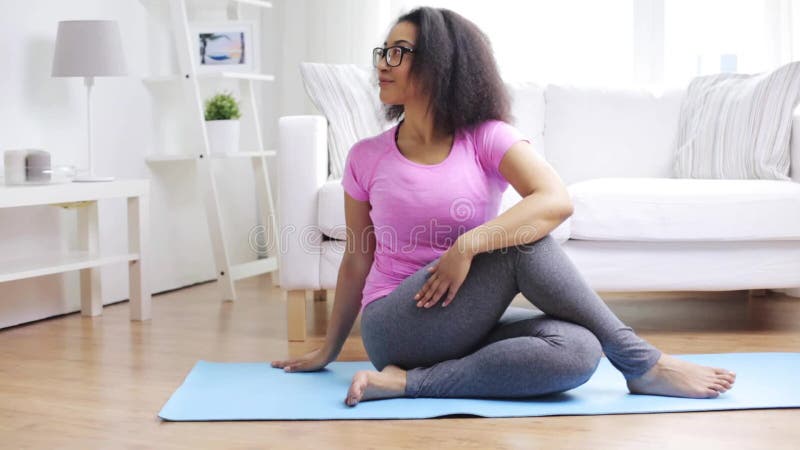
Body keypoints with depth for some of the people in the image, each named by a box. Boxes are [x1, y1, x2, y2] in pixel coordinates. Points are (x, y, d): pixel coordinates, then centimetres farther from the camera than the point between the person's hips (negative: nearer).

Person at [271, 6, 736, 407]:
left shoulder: (487, 138, 0)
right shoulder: (366, 158, 4)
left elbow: (557, 201, -18)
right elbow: (357, 260, 12)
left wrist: (468, 245, -30)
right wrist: (328, 350, 17)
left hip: (465, 328, 2)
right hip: (394, 328, -1)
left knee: (578, 349, -29)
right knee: (520, 243, -26)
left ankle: (414, 382, -23)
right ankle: (642, 365, -14)